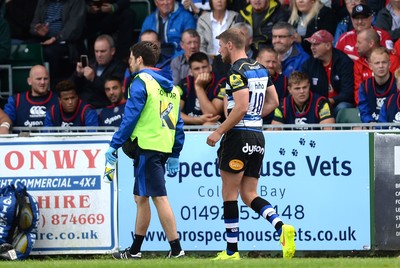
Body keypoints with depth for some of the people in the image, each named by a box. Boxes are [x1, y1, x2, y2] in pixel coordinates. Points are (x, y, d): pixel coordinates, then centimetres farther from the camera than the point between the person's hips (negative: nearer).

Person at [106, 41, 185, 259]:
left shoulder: (141, 82, -7)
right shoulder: (169, 85, 17)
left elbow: (130, 118, -12)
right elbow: (178, 123, 17)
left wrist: (114, 146, -7)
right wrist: (175, 155, 20)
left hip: (147, 147, -8)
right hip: (165, 148, 8)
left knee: (159, 198, -9)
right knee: (141, 198, 15)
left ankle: (176, 249, -13)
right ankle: (135, 250, 20)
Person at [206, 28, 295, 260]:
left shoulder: (237, 72, -13)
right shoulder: (261, 69, 13)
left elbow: (241, 107, -22)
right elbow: (273, 102, 18)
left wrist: (219, 132, -15)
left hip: (239, 135, -8)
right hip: (258, 136, 8)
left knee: (230, 194, 1)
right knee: (249, 195, 10)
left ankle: (232, 251, 3)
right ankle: (281, 226, -14)